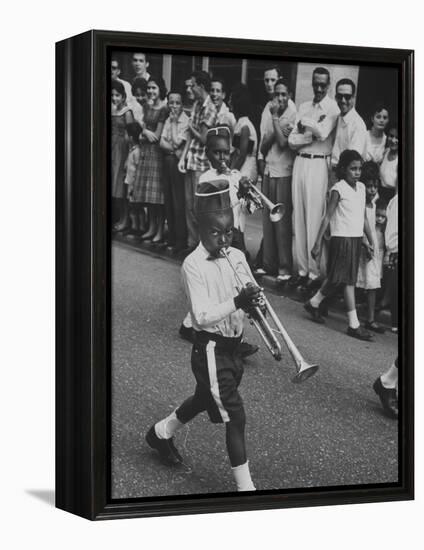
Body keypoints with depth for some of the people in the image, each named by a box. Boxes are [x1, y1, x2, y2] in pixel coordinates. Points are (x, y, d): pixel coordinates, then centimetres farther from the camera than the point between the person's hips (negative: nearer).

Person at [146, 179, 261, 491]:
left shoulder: (237, 257, 3)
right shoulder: (193, 265, -17)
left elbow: (251, 293, 6)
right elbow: (202, 316, -24)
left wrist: (253, 299, -17)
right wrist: (237, 302, -33)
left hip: (232, 345, 8)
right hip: (210, 349, -8)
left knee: (205, 399, 27)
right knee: (235, 417, -8)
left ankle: (161, 433, 52)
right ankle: (246, 486, 0)